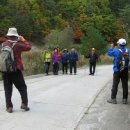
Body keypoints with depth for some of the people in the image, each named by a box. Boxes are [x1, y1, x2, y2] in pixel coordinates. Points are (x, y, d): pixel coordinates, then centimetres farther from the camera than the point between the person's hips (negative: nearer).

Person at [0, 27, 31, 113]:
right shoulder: (17, 45, -9)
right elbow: (29, 47, 0)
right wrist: (23, 40, 11)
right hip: (16, 70, -3)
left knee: (8, 89, 10)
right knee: (22, 87, 11)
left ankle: (9, 107, 9)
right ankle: (24, 103, 4)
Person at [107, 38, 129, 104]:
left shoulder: (116, 51, -11)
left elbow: (109, 53, 7)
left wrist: (111, 47, 19)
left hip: (117, 71, -3)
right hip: (125, 71, 3)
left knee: (115, 85, 3)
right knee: (125, 85, 8)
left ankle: (113, 99, 5)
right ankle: (125, 99, 12)